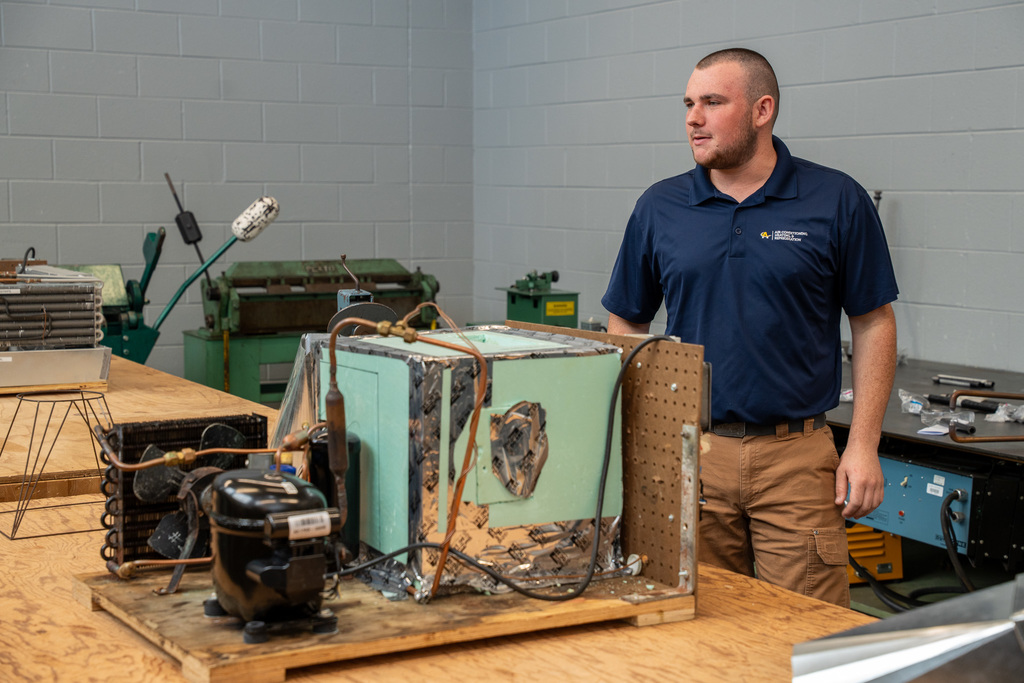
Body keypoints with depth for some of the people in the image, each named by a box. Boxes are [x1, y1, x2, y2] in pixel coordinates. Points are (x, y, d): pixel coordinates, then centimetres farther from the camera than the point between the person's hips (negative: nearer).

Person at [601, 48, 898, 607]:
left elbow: (873, 323, 3)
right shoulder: (659, 208, 5)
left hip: (796, 455, -2)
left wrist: (863, 445, -4)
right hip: (689, 453, 2)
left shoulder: (836, 202, -1)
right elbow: (625, 323, 12)